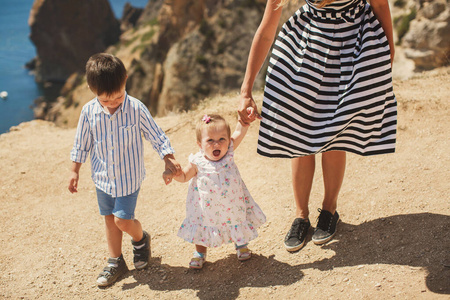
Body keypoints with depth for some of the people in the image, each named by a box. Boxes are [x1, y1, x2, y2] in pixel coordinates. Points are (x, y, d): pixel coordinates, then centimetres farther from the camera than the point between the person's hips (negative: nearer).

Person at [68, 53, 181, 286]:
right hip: (103, 177, 4)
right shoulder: (89, 111, -11)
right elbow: (81, 144, 3)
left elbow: (156, 136, -9)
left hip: (128, 177, -3)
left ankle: (141, 239, 29)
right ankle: (115, 262, 32)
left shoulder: (136, 109, -19)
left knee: (123, 220, -6)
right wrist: (75, 171, 7)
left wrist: (169, 159, -13)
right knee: (110, 219, 15)